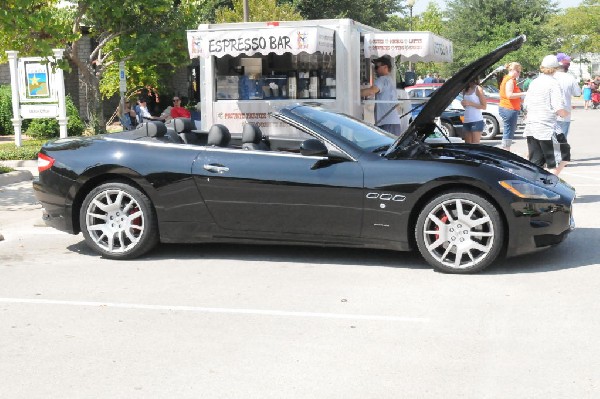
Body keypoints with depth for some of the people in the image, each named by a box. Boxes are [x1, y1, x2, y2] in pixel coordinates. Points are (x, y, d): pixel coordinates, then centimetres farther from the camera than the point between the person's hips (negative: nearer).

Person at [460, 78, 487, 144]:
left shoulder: (478, 89, -6)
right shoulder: (465, 90, 13)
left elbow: (484, 106, -8)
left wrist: (470, 103, -15)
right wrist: (463, 104, 2)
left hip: (476, 121, -7)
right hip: (466, 121, 7)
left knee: (475, 145, -9)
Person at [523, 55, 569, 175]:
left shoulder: (534, 83, 11)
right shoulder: (553, 83, -10)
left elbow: (526, 105, 16)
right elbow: (560, 110, -17)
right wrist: (566, 113, 4)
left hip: (530, 127, 7)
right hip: (547, 128, -7)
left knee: (535, 162, 12)